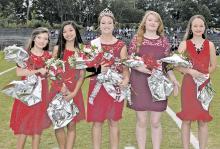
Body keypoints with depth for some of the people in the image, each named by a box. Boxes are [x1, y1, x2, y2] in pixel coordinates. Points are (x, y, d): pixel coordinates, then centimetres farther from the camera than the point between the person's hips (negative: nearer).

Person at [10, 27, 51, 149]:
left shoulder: (48, 56, 5)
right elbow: (19, 72, -17)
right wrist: (38, 71, -20)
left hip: (41, 93, 3)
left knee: (38, 125, 9)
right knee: (24, 125, 0)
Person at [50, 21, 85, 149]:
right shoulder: (57, 49, 2)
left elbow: (82, 75, 0)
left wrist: (74, 93, -10)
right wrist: (62, 88, -11)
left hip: (74, 91, 0)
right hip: (58, 89, 0)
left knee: (71, 125, 2)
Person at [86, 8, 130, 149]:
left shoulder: (121, 45, 4)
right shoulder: (92, 44, 3)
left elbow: (126, 66, 1)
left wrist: (126, 79, -19)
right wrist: (98, 69, -15)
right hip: (97, 87, 0)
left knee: (114, 121, 7)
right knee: (97, 121, 5)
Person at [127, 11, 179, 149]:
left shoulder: (164, 41, 7)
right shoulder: (136, 39, 3)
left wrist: (174, 80, -2)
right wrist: (139, 67, -17)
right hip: (139, 83, -1)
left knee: (156, 122, 5)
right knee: (141, 122, 4)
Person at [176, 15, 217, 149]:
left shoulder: (210, 45, 4)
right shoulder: (184, 44, 0)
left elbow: (213, 66, 8)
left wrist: (203, 75, -8)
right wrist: (190, 71, -16)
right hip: (188, 84, -1)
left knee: (203, 121, 6)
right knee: (186, 119, 4)